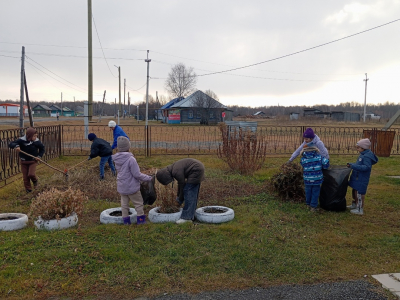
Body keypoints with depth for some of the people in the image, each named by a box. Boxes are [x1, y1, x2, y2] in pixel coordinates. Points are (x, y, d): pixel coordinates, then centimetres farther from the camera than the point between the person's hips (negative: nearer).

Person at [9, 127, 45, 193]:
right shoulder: (21, 140, -17)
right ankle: (28, 189, 25)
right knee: (25, 176, 6)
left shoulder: (37, 141, -12)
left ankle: (35, 180, 19)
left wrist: (39, 156, -7)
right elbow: (11, 144, -18)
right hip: (24, 162, 1)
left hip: (33, 161, -1)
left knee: (31, 174, -16)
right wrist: (15, 146, -40)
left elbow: (42, 149, 5)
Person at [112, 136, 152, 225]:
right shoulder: (131, 159, -23)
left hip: (121, 187, 6)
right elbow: (137, 174, -21)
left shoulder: (117, 160, -1)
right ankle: (141, 219, 17)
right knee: (138, 203, 10)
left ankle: (126, 220, 23)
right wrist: (148, 178, -9)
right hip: (131, 187, -6)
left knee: (124, 203, 16)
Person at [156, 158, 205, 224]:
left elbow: (182, 185, -13)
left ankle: (187, 217, -8)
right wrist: (178, 196, 24)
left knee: (188, 192, -9)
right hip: (198, 169, 10)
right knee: (193, 194, 13)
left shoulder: (176, 172, -22)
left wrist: (180, 200, -1)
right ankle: (191, 215, 19)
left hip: (196, 170, -10)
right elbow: (180, 183, 18)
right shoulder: (172, 169, 7)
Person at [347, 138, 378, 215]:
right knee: (354, 191, 22)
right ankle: (354, 204, 38)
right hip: (357, 177, 10)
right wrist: (351, 165, 6)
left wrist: (353, 166, -31)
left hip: (361, 179, -10)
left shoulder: (367, 157, -20)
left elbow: (366, 167, -28)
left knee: (359, 194, -2)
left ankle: (360, 209, 7)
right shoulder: (362, 155, 10)